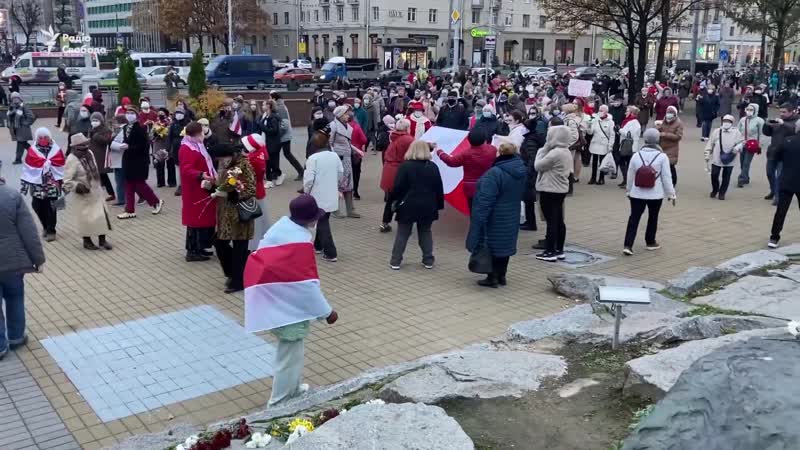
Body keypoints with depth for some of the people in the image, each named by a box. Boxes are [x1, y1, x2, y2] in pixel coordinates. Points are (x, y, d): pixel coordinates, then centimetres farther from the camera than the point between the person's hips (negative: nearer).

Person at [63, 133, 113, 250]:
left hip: (95, 191, 7)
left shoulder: (89, 153, 1)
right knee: (85, 218, 4)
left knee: (102, 215, 8)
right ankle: (87, 241, 22)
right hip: (82, 195, -7)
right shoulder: (72, 160, -21)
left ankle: (102, 240, 18)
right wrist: (77, 186, -37)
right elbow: (67, 181, -22)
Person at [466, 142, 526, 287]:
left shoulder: (495, 173, -25)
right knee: (505, 244, 16)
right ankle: (501, 276, 26)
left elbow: (486, 199, -25)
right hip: (511, 217, 8)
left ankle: (492, 277, 9)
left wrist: (479, 219, -21)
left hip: (495, 218, -7)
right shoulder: (521, 170, 1)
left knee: (491, 245, 4)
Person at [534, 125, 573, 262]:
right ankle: (559, 250, 19)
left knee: (551, 221, -5)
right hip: (561, 189, 10)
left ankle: (550, 252, 0)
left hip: (550, 190, -10)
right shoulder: (567, 152, 10)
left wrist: (542, 150, -2)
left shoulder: (554, 153, -22)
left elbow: (538, 166, -14)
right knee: (559, 220, 12)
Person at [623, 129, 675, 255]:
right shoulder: (662, 157, -9)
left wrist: (629, 191, 19)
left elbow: (630, 176, 5)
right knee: (653, 217, 17)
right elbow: (667, 177, -6)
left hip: (637, 194, 1)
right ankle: (650, 242, 30)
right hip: (655, 195, -1)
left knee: (634, 218, 4)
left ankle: (627, 245, -5)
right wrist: (671, 194, 4)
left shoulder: (636, 155, -2)